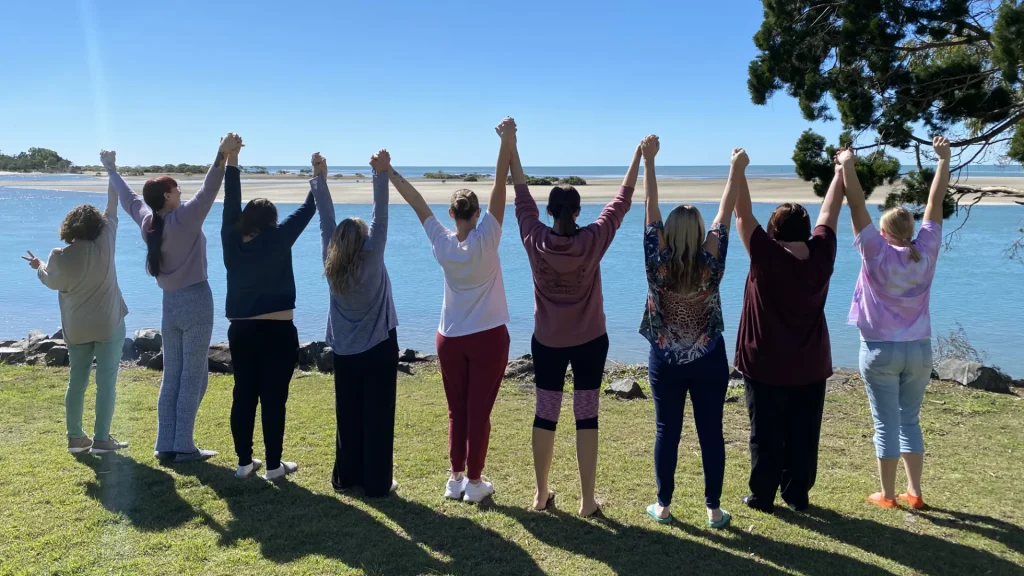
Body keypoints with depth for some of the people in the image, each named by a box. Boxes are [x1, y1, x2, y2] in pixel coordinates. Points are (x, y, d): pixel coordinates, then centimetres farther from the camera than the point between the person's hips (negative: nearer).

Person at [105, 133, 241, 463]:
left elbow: (127, 196, 21)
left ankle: (166, 445, 15)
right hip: (196, 302, -7)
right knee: (193, 378, -1)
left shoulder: (146, 222, 4)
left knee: (171, 377, 12)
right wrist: (223, 155, -35)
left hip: (169, 304, 7)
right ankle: (183, 447, 2)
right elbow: (209, 190, -25)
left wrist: (112, 170, 38)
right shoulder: (184, 219, -13)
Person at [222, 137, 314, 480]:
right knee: (273, 399, 0)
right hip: (277, 333, -5)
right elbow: (306, 211, -4)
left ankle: (244, 462, 16)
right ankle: (274, 465, 6)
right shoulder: (277, 241, -10)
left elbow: (231, 203, 8)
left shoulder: (231, 242, 1)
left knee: (243, 396, 10)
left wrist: (231, 160, 13)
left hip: (241, 331, 5)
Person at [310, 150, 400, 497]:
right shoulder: (371, 260, -14)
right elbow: (380, 219, -20)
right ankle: (376, 483, 5)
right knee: (377, 418, 1)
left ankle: (345, 476, 21)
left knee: (347, 417, 13)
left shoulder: (330, 264, -4)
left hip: (344, 353, 5)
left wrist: (319, 177, 2)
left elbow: (326, 221, -1)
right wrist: (382, 175, -24)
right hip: (379, 351, -4)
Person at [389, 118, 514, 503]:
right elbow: (499, 189, -20)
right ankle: (474, 482, 10)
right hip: (488, 337, -3)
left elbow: (417, 203, -1)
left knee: (456, 410, 13)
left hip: (450, 338, 3)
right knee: (479, 411, 2)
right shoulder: (485, 240, -13)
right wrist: (507, 145, -25)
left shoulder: (441, 244, -6)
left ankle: (455, 478, 19)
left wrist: (389, 174, 6)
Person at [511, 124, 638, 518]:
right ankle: (588, 501, 10)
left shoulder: (535, 240, -12)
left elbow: (522, 196, 0)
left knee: (545, 414, 11)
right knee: (586, 416, 4)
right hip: (590, 341, -1)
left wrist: (511, 146, 8)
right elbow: (621, 202, -5)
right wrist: (639, 155, 3)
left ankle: (541, 495, 21)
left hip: (547, 342, 2)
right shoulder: (593, 241, -15)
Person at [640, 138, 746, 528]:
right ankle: (714, 510, 15)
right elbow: (725, 213, -6)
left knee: (667, 434, 9)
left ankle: (663, 506, 18)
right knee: (711, 434, 7)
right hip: (709, 361, 0)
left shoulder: (657, 264, -12)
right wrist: (737, 169, 2)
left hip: (666, 363, 0)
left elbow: (650, 208, -10)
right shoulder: (711, 263, -12)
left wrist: (648, 160, -7)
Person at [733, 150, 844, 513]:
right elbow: (829, 213, 6)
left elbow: (742, 215, -12)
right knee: (804, 436, 12)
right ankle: (798, 495, 21)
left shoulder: (767, 257, -17)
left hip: (766, 366, -3)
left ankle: (763, 496, 14)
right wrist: (842, 171, 18)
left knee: (766, 436, 6)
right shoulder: (821, 256, -7)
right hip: (811, 367, 4)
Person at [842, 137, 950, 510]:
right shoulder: (926, 253, -4)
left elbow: (856, 206, -13)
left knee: (886, 424, 3)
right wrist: (944, 160, 11)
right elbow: (935, 203, 3)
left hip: (881, 350, -4)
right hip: (918, 349, 4)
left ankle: (888, 495, 10)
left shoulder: (877, 254, -12)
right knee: (910, 420, 15)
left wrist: (848, 166, -8)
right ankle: (914, 492, 18)